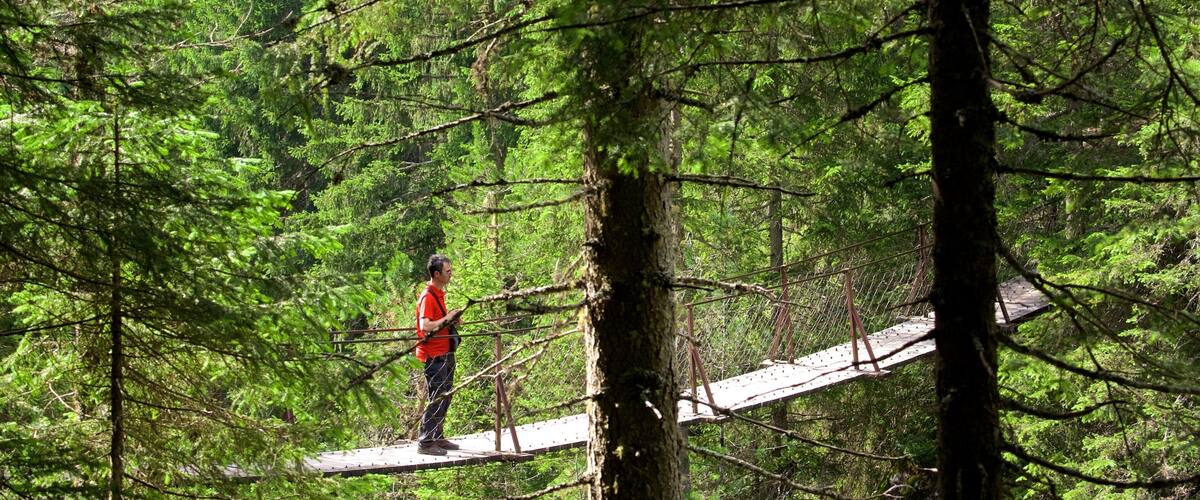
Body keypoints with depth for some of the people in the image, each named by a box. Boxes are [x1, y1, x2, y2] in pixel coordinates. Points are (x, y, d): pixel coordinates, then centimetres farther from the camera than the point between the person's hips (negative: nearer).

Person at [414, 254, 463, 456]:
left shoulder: (439, 293, 14)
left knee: (445, 397, 15)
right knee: (436, 399, -8)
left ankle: (437, 437, 25)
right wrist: (446, 319, -19)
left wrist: (451, 320, 9)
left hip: (445, 354, 10)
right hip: (434, 356, -10)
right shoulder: (428, 297, -17)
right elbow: (425, 326, -27)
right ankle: (425, 443, -5)